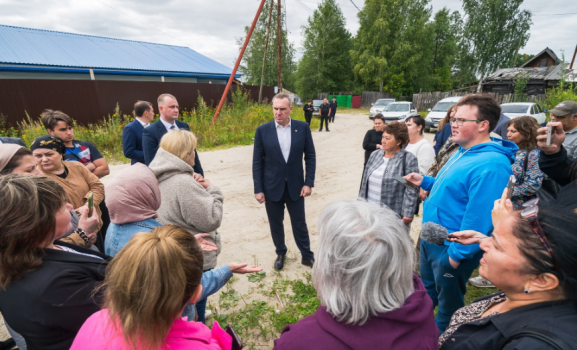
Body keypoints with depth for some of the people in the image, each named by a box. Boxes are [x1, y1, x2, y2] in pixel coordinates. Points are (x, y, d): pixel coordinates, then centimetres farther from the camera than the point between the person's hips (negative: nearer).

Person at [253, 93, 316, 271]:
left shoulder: (303, 127, -4)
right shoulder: (263, 130, -6)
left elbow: (310, 156, 0)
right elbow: (257, 162, -3)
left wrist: (309, 182, -6)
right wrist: (258, 189, -6)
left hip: (295, 186, 0)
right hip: (272, 187, 0)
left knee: (300, 223, 12)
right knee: (276, 224, 14)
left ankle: (307, 255, 32)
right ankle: (280, 253, 38)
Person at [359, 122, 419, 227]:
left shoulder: (408, 159, -9)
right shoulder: (375, 154, 8)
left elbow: (411, 191, -12)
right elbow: (365, 181, 12)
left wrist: (408, 214, -14)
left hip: (394, 216, -5)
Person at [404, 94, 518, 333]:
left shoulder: (490, 165, -27)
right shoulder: (463, 152, 6)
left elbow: (479, 218, -28)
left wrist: (457, 254, -21)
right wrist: (425, 182, 6)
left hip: (451, 248, -10)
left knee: (448, 306, 16)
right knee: (426, 291, 29)